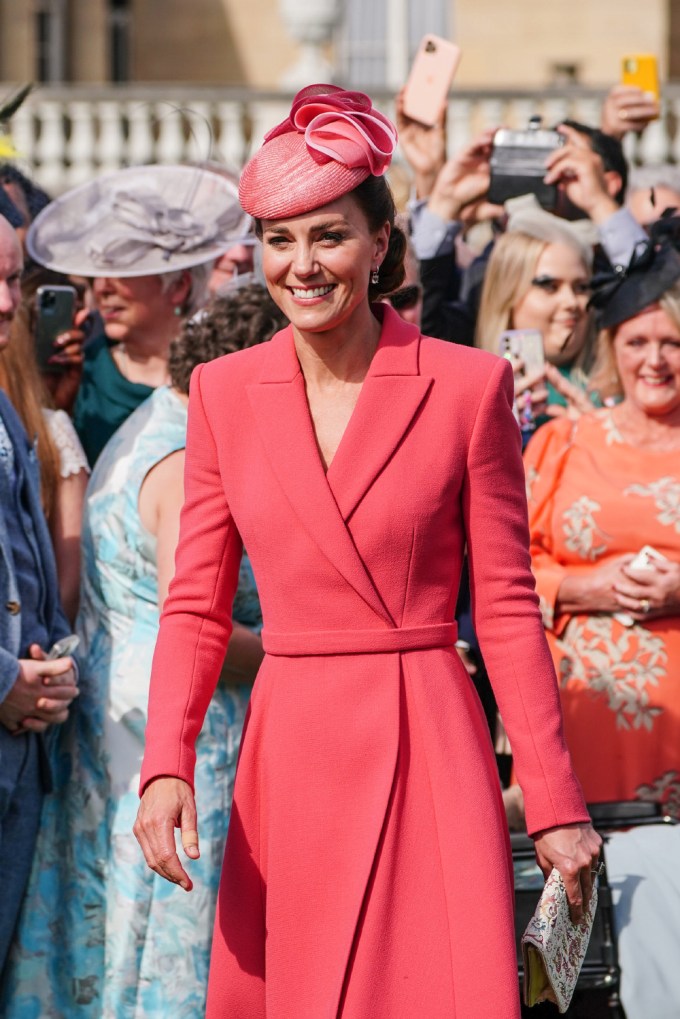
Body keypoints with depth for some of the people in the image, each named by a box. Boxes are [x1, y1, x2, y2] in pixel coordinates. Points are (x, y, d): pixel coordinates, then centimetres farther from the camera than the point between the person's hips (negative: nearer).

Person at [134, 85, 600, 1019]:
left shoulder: (468, 387, -2)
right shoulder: (223, 392, 6)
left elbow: (508, 607, 0)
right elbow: (197, 606, 8)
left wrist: (556, 806, -2)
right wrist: (166, 767, -7)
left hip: (427, 754, -2)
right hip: (287, 758, 3)